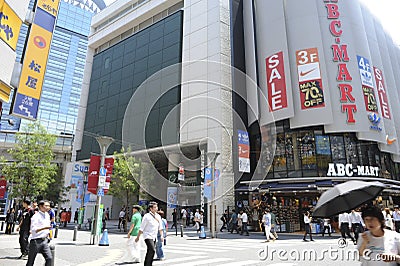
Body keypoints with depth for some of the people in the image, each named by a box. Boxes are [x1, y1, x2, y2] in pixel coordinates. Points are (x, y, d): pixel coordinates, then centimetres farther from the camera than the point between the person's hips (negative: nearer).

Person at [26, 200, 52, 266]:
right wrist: (44, 228, -34)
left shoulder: (47, 215, 10)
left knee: (49, 258, -7)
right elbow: (33, 230, -23)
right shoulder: (36, 216, -13)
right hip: (36, 241, -6)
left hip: (44, 241, 6)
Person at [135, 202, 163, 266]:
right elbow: (142, 228, -11)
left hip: (154, 237, 7)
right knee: (152, 250, -19)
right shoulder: (147, 216, -14)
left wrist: (161, 235, 6)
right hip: (148, 236, -7)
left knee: (149, 252, 15)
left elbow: (160, 227, 13)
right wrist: (138, 237, -6)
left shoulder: (158, 216, 4)